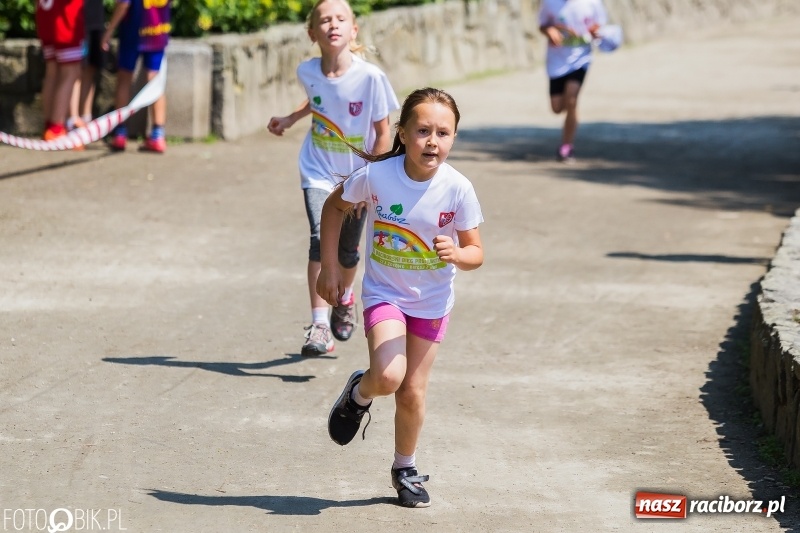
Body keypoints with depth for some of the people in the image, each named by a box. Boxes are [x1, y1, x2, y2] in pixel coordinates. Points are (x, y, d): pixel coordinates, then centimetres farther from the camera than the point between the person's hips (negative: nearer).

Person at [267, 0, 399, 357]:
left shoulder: (370, 77, -20)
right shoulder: (308, 72, -11)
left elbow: (382, 132, -11)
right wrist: (290, 119, 7)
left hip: (358, 177, -1)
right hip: (318, 171, 1)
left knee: (347, 251, 12)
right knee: (320, 239, -19)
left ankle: (345, 298, 46)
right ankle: (319, 326, -18)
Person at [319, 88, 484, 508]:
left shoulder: (458, 189, -20)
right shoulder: (376, 175, -21)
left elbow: (475, 253, -10)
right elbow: (334, 207, -1)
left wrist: (456, 254, -33)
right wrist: (329, 268, -2)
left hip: (432, 301, 1)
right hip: (384, 293, -1)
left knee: (412, 391, 8)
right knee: (387, 376, -24)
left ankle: (405, 469, 33)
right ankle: (359, 393, 13)